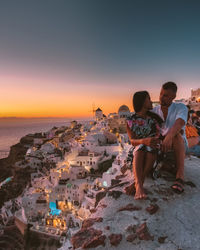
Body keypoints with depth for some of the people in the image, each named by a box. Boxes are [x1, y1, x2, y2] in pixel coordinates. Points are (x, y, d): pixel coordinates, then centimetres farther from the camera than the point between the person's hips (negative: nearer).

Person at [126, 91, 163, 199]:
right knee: (141, 147, -36)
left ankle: (137, 184, -43)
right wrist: (144, 141, -31)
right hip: (138, 151, -1)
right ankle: (139, 186, -51)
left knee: (150, 148, -34)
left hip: (154, 151, 1)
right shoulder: (130, 121, 0)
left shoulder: (154, 117, 8)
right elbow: (132, 141, -11)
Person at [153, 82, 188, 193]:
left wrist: (169, 137, -56)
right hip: (161, 143, 5)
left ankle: (180, 176, -45)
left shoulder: (181, 107, -14)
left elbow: (179, 124, -36)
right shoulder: (155, 111, -1)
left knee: (176, 135, -40)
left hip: (179, 145, -4)